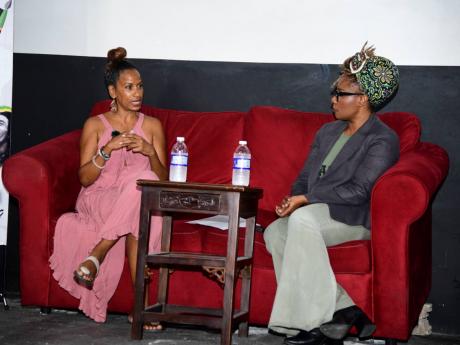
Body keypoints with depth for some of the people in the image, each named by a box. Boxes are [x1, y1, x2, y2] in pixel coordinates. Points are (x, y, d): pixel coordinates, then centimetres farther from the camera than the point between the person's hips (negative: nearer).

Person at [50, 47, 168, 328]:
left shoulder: (153, 125, 12)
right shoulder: (95, 125, 7)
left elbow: (163, 179, 7)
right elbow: (85, 178, -1)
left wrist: (150, 152, -13)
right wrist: (107, 149, -16)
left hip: (137, 199, 2)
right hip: (97, 200, -2)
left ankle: (96, 254, -28)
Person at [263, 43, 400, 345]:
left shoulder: (383, 140, -5)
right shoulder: (327, 132, 21)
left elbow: (358, 191, -15)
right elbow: (305, 178, 19)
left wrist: (306, 199, -19)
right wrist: (293, 199, -4)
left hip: (355, 219, -7)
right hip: (314, 215, 7)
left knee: (302, 219, -35)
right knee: (274, 232, -23)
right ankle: (341, 309, -24)